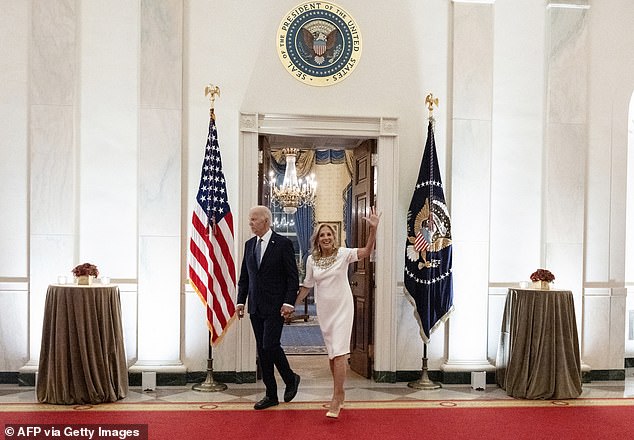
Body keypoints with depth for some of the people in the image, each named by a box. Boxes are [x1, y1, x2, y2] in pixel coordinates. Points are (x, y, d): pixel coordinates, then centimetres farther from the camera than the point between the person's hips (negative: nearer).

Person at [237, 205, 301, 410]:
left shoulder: (283, 244, -6)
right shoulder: (249, 244, 11)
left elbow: (293, 277, -8)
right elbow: (244, 277, 16)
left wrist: (289, 302, -16)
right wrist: (241, 301, 8)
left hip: (275, 306, -6)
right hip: (255, 307, 6)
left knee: (270, 345, -13)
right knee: (262, 350, 8)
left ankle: (291, 379, 13)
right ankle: (271, 395, 17)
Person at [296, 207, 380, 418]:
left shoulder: (343, 254, -9)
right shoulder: (312, 259, 1)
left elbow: (366, 251, -23)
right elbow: (307, 285, 10)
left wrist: (373, 229, -36)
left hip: (342, 307, -4)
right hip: (324, 310, 4)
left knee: (339, 352, -10)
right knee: (331, 353, 12)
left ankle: (336, 399, -6)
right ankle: (340, 392, 27)